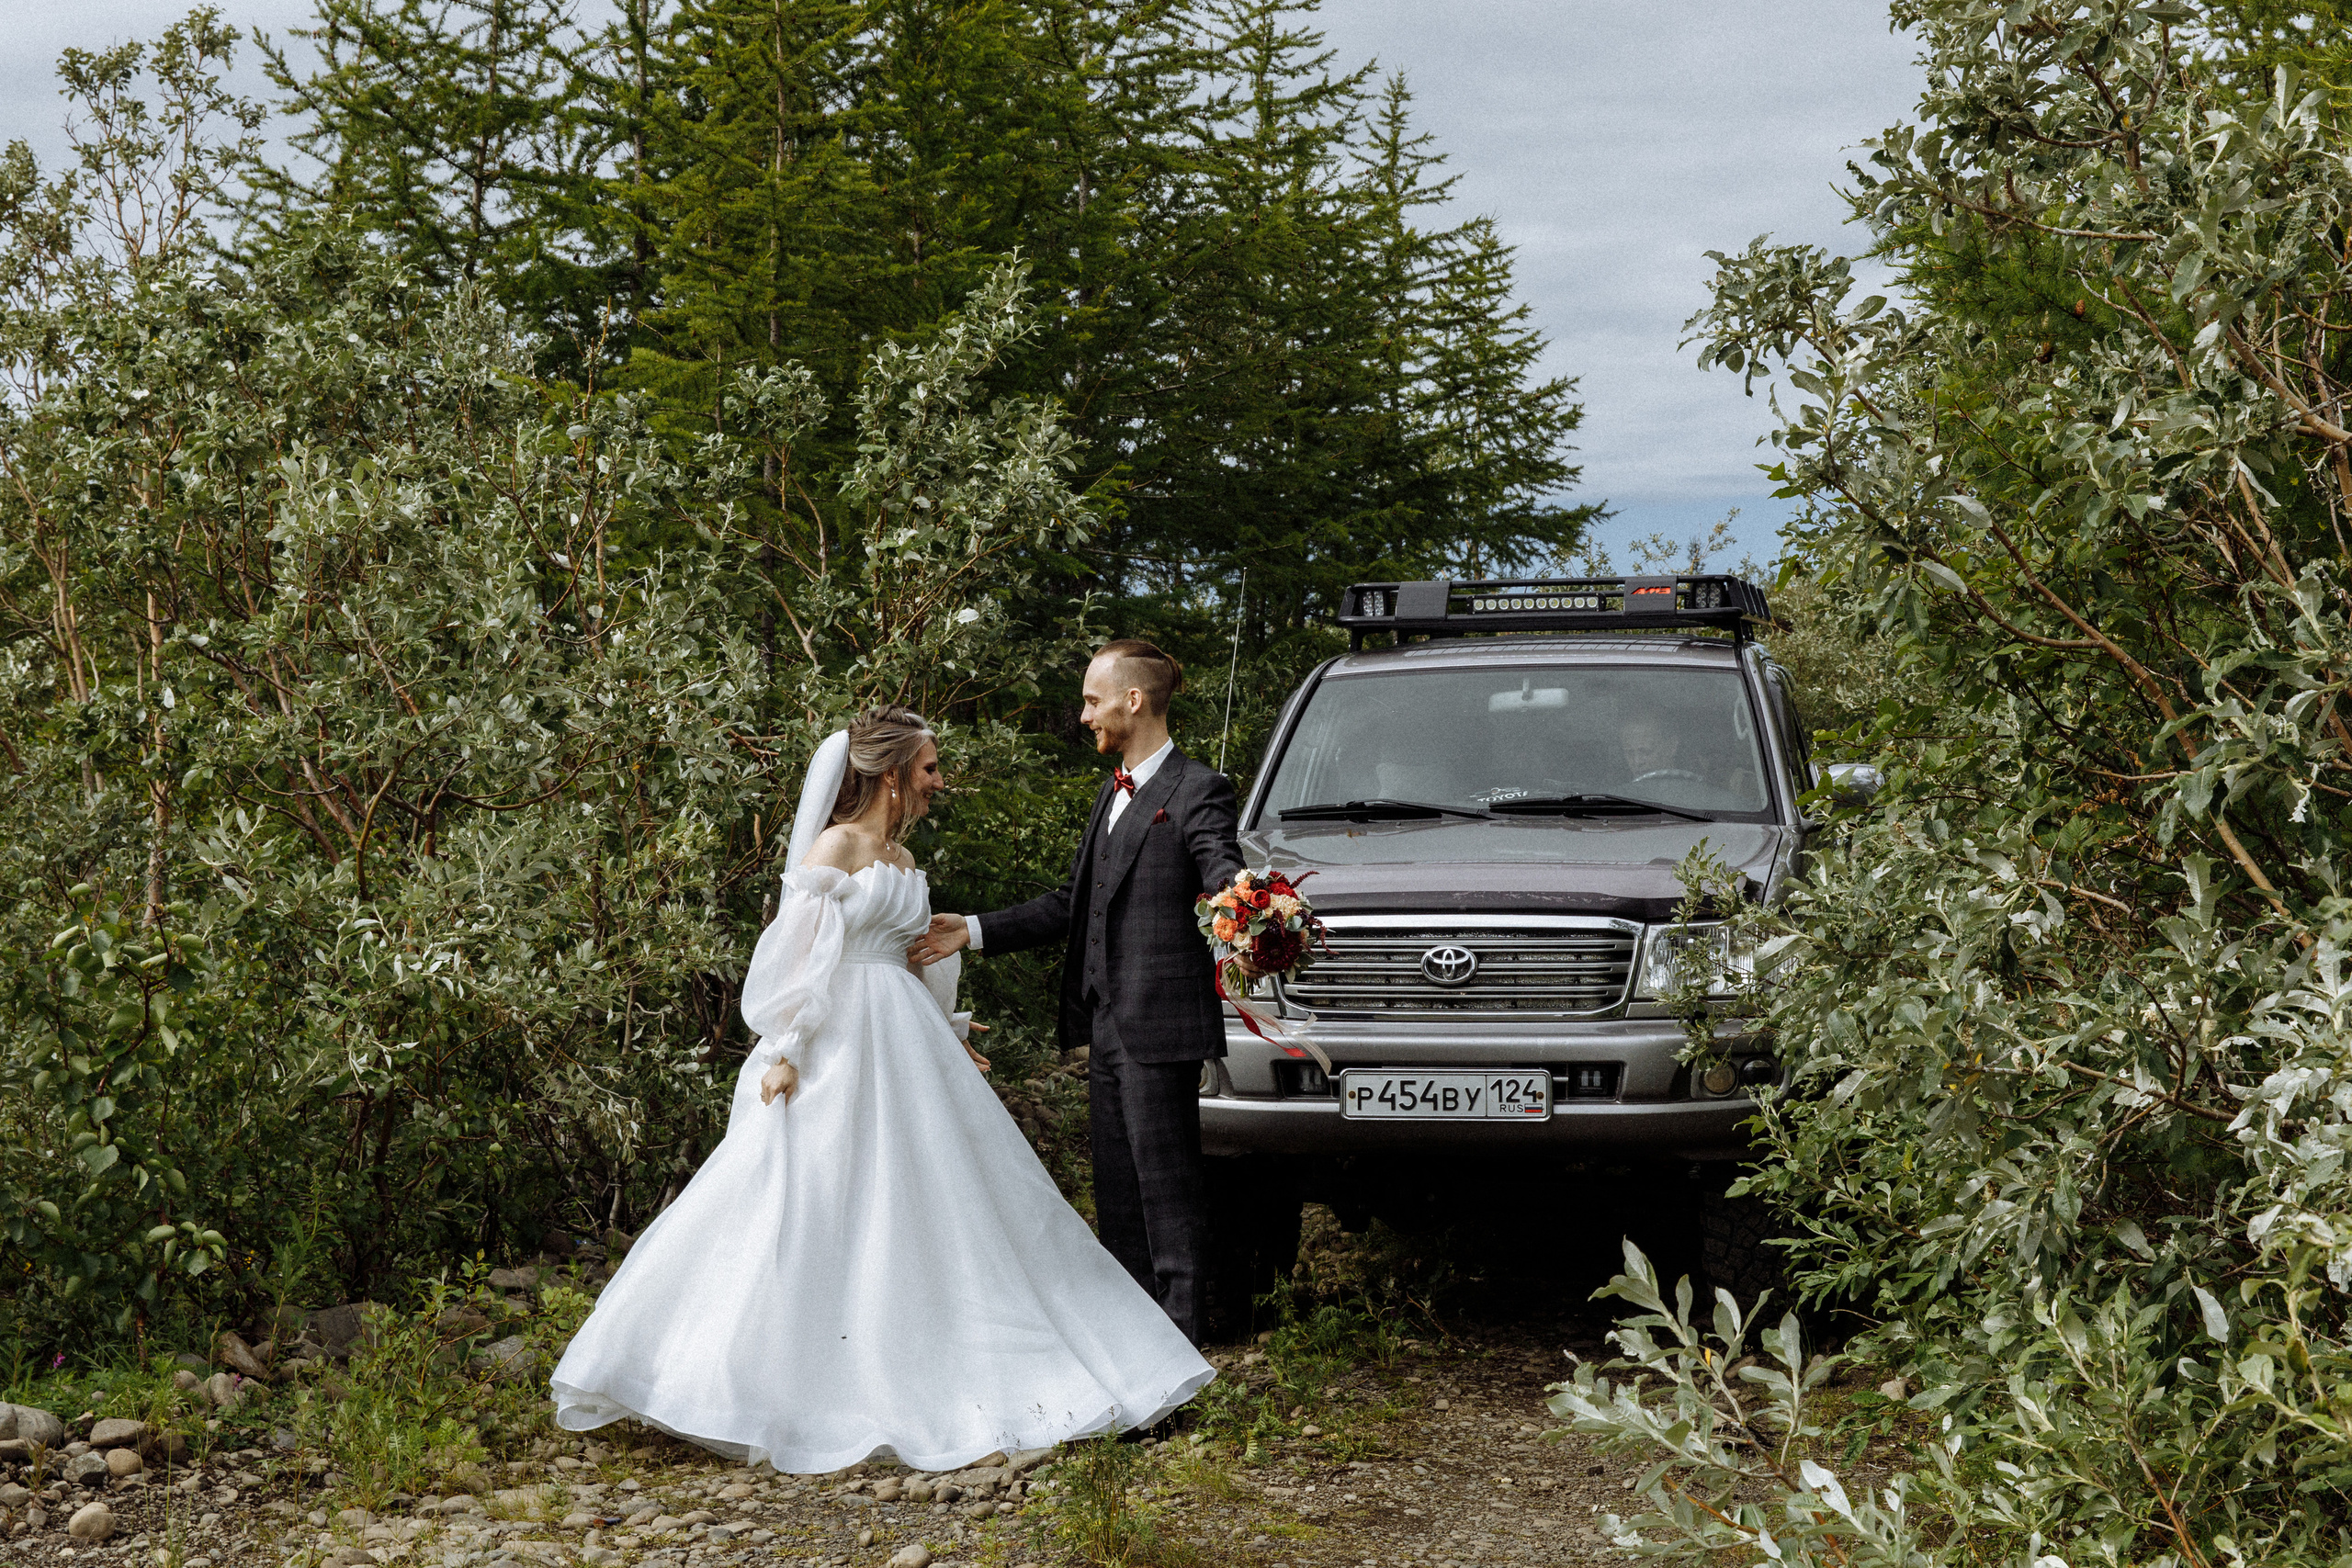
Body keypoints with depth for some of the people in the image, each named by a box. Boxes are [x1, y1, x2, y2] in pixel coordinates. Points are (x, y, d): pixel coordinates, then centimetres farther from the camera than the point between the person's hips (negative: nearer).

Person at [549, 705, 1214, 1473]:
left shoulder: (901, 857, 14)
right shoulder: (832, 849, -11)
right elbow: (796, 959, -14)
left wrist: (944, 1036, 22)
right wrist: (783, 1055, -19)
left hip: (906, 1042, 9)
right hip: (841, 1047, -8)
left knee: (932, 1200, 9)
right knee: (826, 1214, -5)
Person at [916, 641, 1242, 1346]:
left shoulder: (1197, 792, -9)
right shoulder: (1114, 794, 19)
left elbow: (1228, 884, -22)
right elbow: (1072, 904, 21)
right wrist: (974, 931, 17)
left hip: (1160, 1022, -9)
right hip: (1107, 1022, 9)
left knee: (1166, 1177, -3)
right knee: (1115, 1178, 13)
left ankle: (1182, 1330, 4)